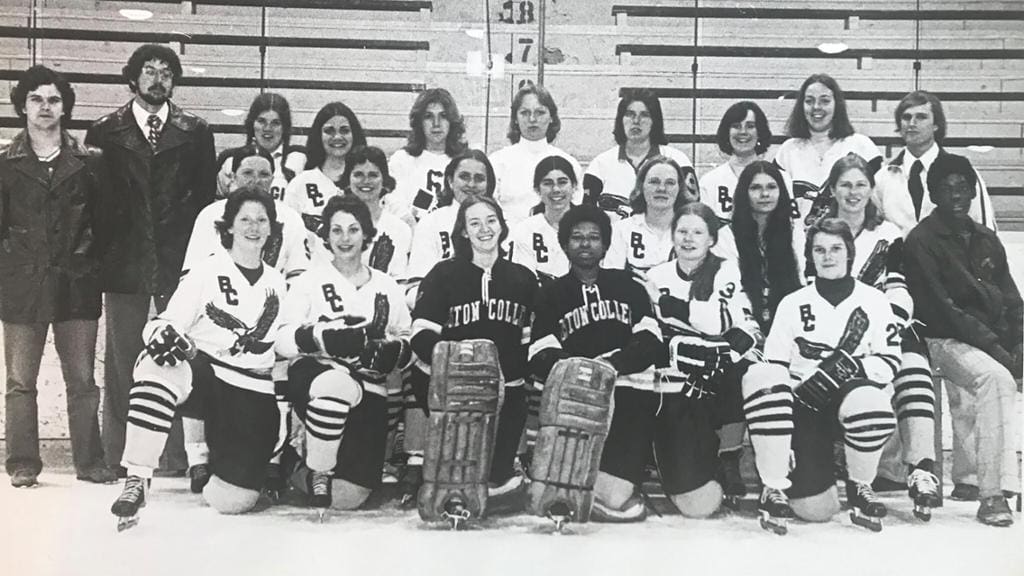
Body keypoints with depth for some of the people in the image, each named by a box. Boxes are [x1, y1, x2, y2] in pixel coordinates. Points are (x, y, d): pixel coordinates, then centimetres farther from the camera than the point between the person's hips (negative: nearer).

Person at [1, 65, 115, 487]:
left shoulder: (89, 162, 6)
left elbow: (104, 220, 7)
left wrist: (91, 262, 1)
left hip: (76, 283, 0)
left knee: (82, 380, 4)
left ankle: (89, 461, 12)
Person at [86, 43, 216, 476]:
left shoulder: (195, 132, 8)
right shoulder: (105, 132, 8)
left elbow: (207, 196, 6)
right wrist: (101, 250, 0)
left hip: (180, 260, -1)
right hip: (124, 262, 1)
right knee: (121, 361, 5)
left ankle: (180, 454, 5)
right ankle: (117, 457, 12)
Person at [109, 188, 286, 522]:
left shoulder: (278, 284, 14)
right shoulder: (206, 273, 2)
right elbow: (165, 323, -6)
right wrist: (163, 335, -29)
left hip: (251, 394, 2)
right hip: (202, 375, -2)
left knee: (232, 499, -8)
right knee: (156, 369, -39)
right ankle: (136, 482, -30)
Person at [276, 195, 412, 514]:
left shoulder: (387, 288, 14)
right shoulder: (310, 281, 6)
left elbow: (408, 347, 13)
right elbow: (283, 341, -5)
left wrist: (389, 352, -10)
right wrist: (325, 336, -23)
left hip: (368, 388, 2)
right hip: (313, 371, -2)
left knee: (348, 496, -12)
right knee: (336, 384, -41)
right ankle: (317, 471, -16)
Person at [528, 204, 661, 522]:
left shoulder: (627, 286, 19)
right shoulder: (551, 294, 16)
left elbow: (649, 338, 5)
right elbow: (542, 356, 3)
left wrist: (614, 363, -14)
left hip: (626, 380, 1)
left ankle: (608, 491, -31)